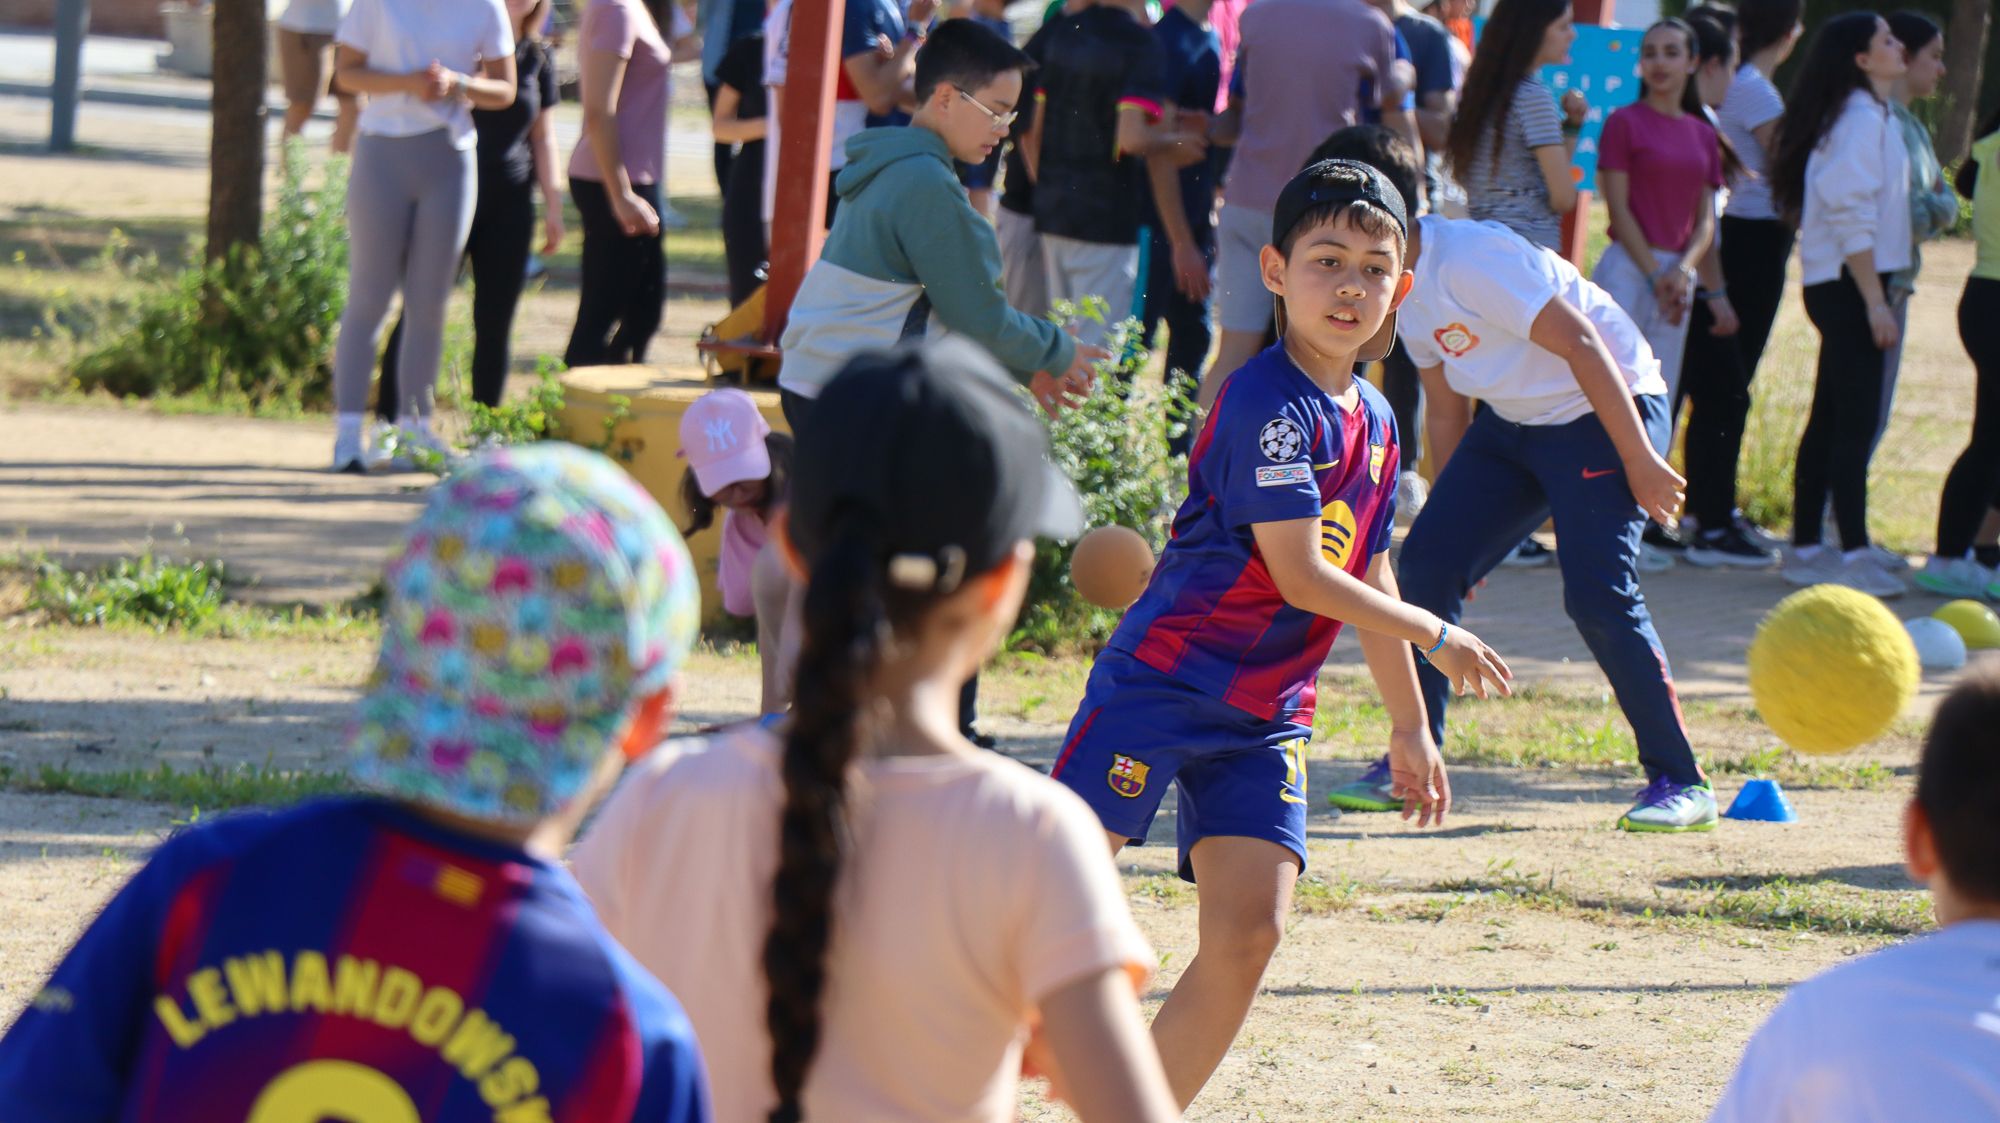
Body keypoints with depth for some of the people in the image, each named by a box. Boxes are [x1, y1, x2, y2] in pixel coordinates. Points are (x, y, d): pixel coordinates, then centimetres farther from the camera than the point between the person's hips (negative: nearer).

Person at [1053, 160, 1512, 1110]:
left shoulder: (1374, 422, 11)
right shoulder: (1269, 405, -15)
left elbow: (1368, 579, 23)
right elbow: (1299, 578, -17)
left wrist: (1410, 726, 27)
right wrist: (1438, 640, -6)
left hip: (1265, 712, 7)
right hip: (1161, 678, -7)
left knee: (1249, 928, -6)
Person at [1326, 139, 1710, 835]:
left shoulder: (1470, 261, -24)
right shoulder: (1409, 289, 5)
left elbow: (1581, 345, -26)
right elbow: (1445, 408, 15)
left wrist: (1640, 462, -25)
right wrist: (1458, 514, 18)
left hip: (1607, 412, -9)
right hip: (1510, 422, 9)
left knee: (1598, 594, -18)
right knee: (1429, 559, -2)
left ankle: (1679, 782, -7)